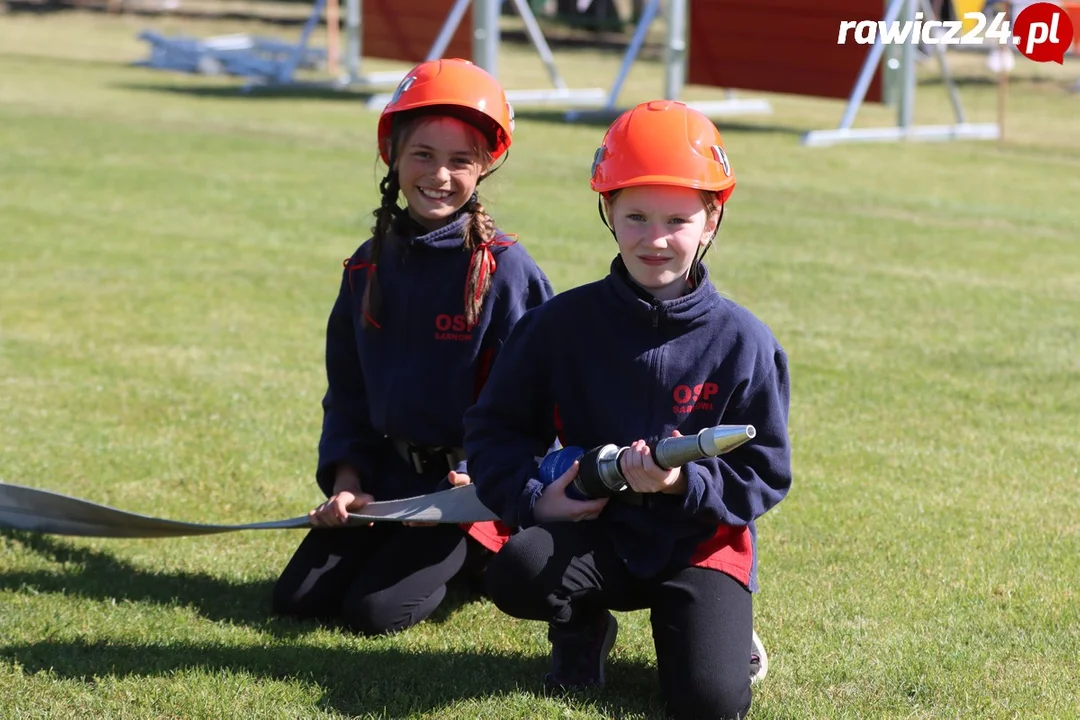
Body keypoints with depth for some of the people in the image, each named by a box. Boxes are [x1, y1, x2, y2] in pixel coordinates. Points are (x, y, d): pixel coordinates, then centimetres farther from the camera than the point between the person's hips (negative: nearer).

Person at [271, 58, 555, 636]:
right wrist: (346, 479, 0)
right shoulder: (370, 265, 6)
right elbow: (346, 389, 12)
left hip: (468, 486, -6)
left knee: (373, 611, -18)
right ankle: (418, 550, 19)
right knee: (296, 599, -3)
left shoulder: (505, 270, -12)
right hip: (385, 475, 6)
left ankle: (479, 558, 10)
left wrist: (481, 479, -20)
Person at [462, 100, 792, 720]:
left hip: (703, 545, -1)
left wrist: (684, 484, -21)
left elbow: (766, 473, -3)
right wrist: (533, 498, -12)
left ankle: (724, 631, 16)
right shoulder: (563, 323, -2)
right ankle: (584, 625, 6)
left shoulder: (744, 342, -6)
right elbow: (496, 425, 6)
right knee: (516, 573, -31)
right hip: (595, 533, 2)